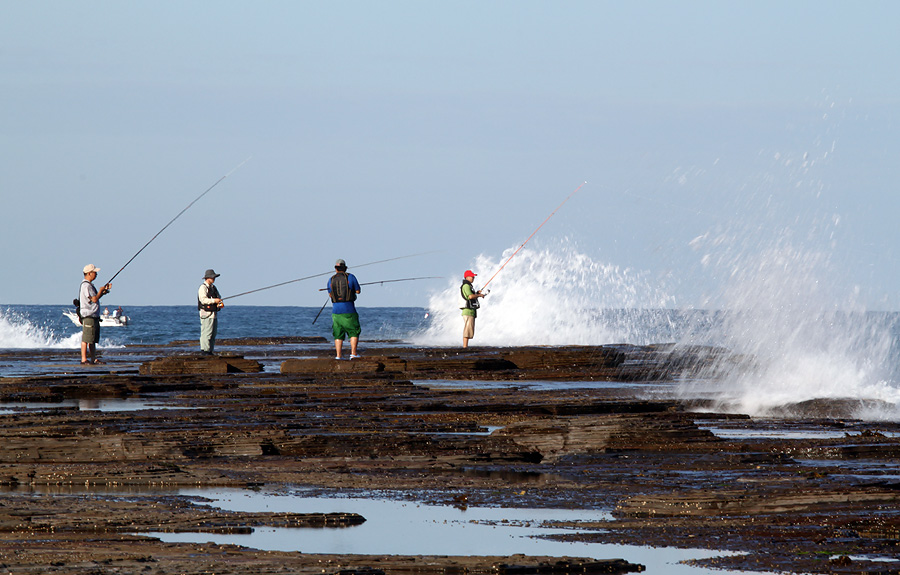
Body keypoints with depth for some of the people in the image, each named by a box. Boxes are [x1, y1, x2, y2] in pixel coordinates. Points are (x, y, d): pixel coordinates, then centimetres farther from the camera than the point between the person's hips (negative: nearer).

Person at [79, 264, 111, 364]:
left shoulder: (89, 285, 19)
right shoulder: (86, 286, -14)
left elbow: (95, 298, 26)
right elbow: (94, 299, -20)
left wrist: (104, 290, 16)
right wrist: (101, 291, -3)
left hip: (94, 316, 11)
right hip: (88, 316, -11)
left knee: (93, 340, 12)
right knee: (86, 339, -10)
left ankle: (94, 359, 14)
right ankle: (84, 359, -11)